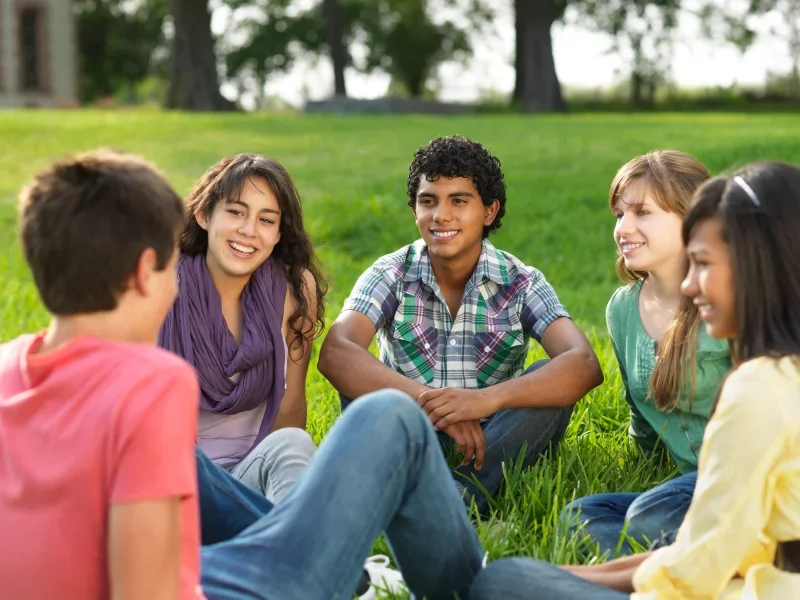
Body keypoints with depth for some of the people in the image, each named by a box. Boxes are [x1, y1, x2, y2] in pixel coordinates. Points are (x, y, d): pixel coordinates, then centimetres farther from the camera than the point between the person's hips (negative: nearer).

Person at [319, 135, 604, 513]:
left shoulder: (521, 284, -4)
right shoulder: (392, 275, -4)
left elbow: (585, 366, -22)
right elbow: (334, 354, -23)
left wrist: (486, 399, -39)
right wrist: (431, 401, -38)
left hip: (494, 443, 0)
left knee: (555, 380, -24)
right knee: (360, 383, -26)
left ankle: (459, 494, -39)